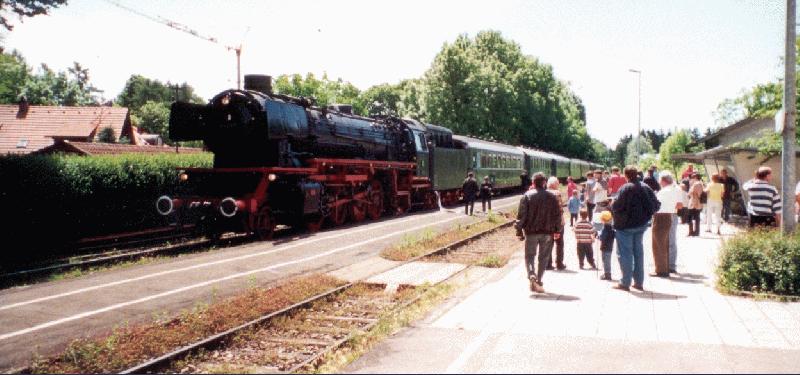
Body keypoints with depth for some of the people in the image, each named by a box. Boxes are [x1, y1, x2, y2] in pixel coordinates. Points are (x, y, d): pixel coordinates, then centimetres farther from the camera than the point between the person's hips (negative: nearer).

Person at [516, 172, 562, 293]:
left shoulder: (527, 196, -5)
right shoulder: (552, 197, 2)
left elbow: (521, 215, -7)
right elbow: (557, 215, 5)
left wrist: (519, 231, 0)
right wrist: (557, 230, 14)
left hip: (531, 232, -1)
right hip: (547, 232, 1)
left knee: (529, 255, 10)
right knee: (543, 257, 11)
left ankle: (532, 275, -15)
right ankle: (539, 282, 13)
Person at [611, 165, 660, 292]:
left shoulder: (626, 188, -17)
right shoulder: (646, 188, 2)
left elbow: (617, 206, -23)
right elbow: (656, 205, 3)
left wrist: (612, 207, -3)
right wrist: (645, 214, 15)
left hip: (626, 225, -6)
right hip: (641, 225, 6)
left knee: (625, 253, 1)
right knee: (638, 253, 15)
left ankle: (625, 282, 1)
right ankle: (639, 282, 19)